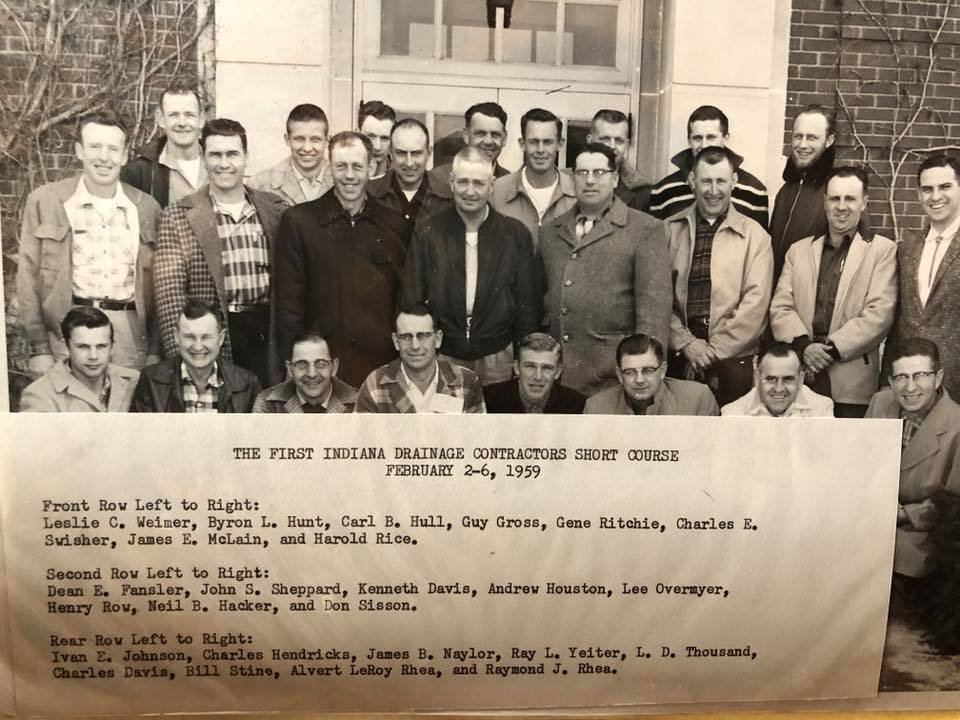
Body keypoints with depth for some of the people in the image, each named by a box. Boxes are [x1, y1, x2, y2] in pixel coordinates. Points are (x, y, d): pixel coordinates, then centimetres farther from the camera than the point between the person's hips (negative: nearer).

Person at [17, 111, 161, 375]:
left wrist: (155, 352, 5)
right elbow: (29, 275, 3)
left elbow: (158, 284, 9)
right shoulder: (45, 200, 3)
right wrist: (39, 348, -3)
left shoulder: (147, 207, 7)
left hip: (131, 333, 1)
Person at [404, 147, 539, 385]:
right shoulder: (426, 233, -2)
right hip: (441, 356, 0)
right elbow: (412, 300, 1)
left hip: (497, 358, 0)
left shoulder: (516, 234, -1)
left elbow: (527, 303, 3)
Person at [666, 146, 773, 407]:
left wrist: (713, 351, -9)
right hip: (677, 358, 1)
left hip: (733, 359, -1)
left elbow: (755, 301, -4)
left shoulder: (754, 235, 3)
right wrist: (687, 343, -9)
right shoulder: (669, 230, 7)